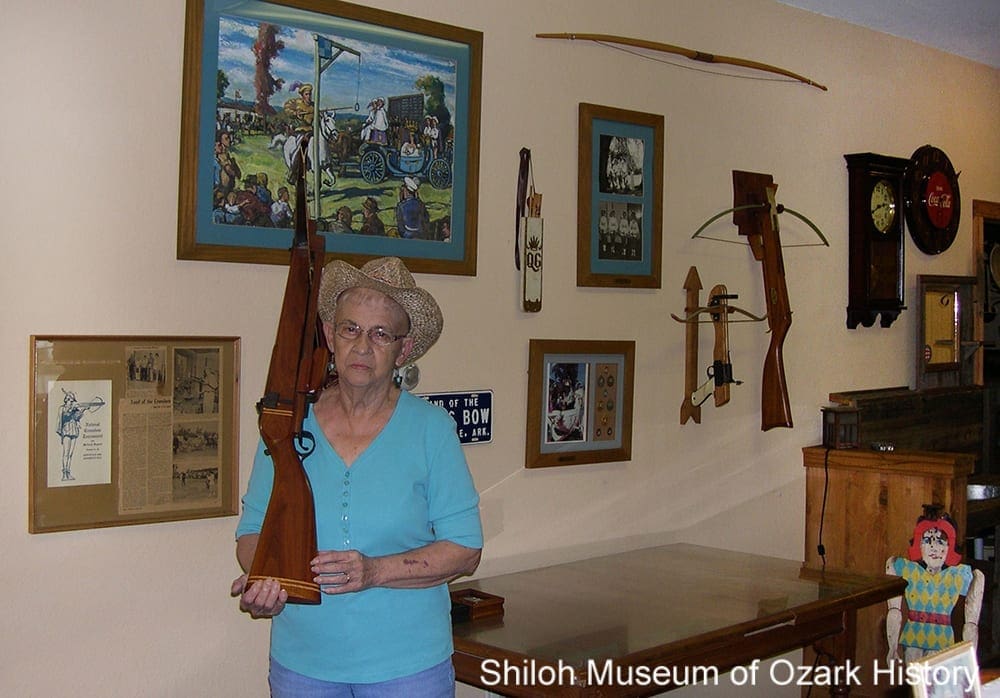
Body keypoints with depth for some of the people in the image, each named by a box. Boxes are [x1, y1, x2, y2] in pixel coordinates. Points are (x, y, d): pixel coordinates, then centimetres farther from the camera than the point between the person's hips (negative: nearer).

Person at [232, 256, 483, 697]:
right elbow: (253, 529, 7)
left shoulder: (431, 429, -6)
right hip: (301, 662, 2)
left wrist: (376, 571, -21)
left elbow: (465, 549, -7)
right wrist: (260, 577, -14)